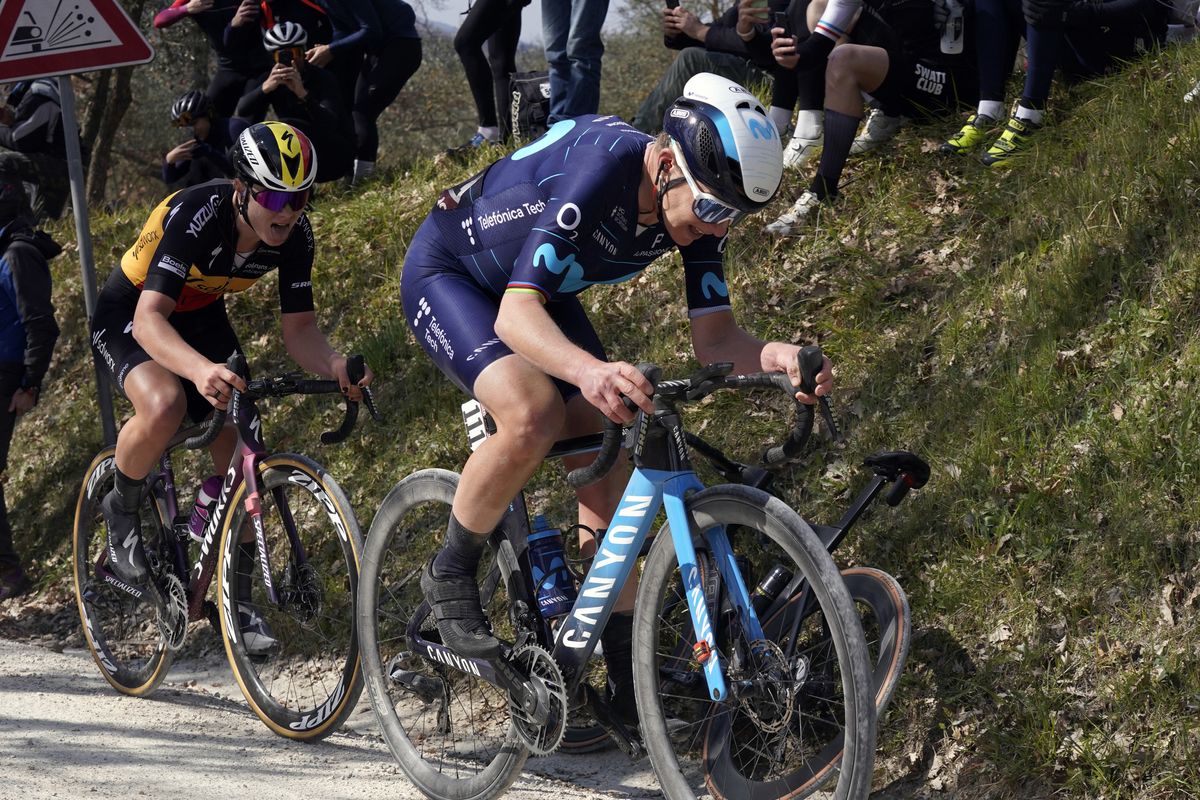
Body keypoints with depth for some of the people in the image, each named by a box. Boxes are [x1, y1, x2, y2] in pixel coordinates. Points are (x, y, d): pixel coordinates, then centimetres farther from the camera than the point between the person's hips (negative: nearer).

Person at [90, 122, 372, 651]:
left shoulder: (293, 235, -20)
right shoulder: (195, 215, -36)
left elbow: (298, 329, -14)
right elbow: (149, 318, -44)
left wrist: (335, 366, -38)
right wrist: (202, 370, -63)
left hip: (200, 317, 5)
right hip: (129, 316, -5)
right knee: (164, 405, -35)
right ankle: (122, 510, -5)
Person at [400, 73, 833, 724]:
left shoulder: (697, 206, -18)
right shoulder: (600, 168, -38)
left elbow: (713, 338, -16)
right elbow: (516, 313, -43)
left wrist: (772, 355, -39)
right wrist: (590, 370, -62)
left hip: (538, 290, 7)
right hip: (446, 273, -7)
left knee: (607, 464, -5)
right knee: (534, 414, -33)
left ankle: (628, 687, 3)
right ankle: (451, 574, -8)